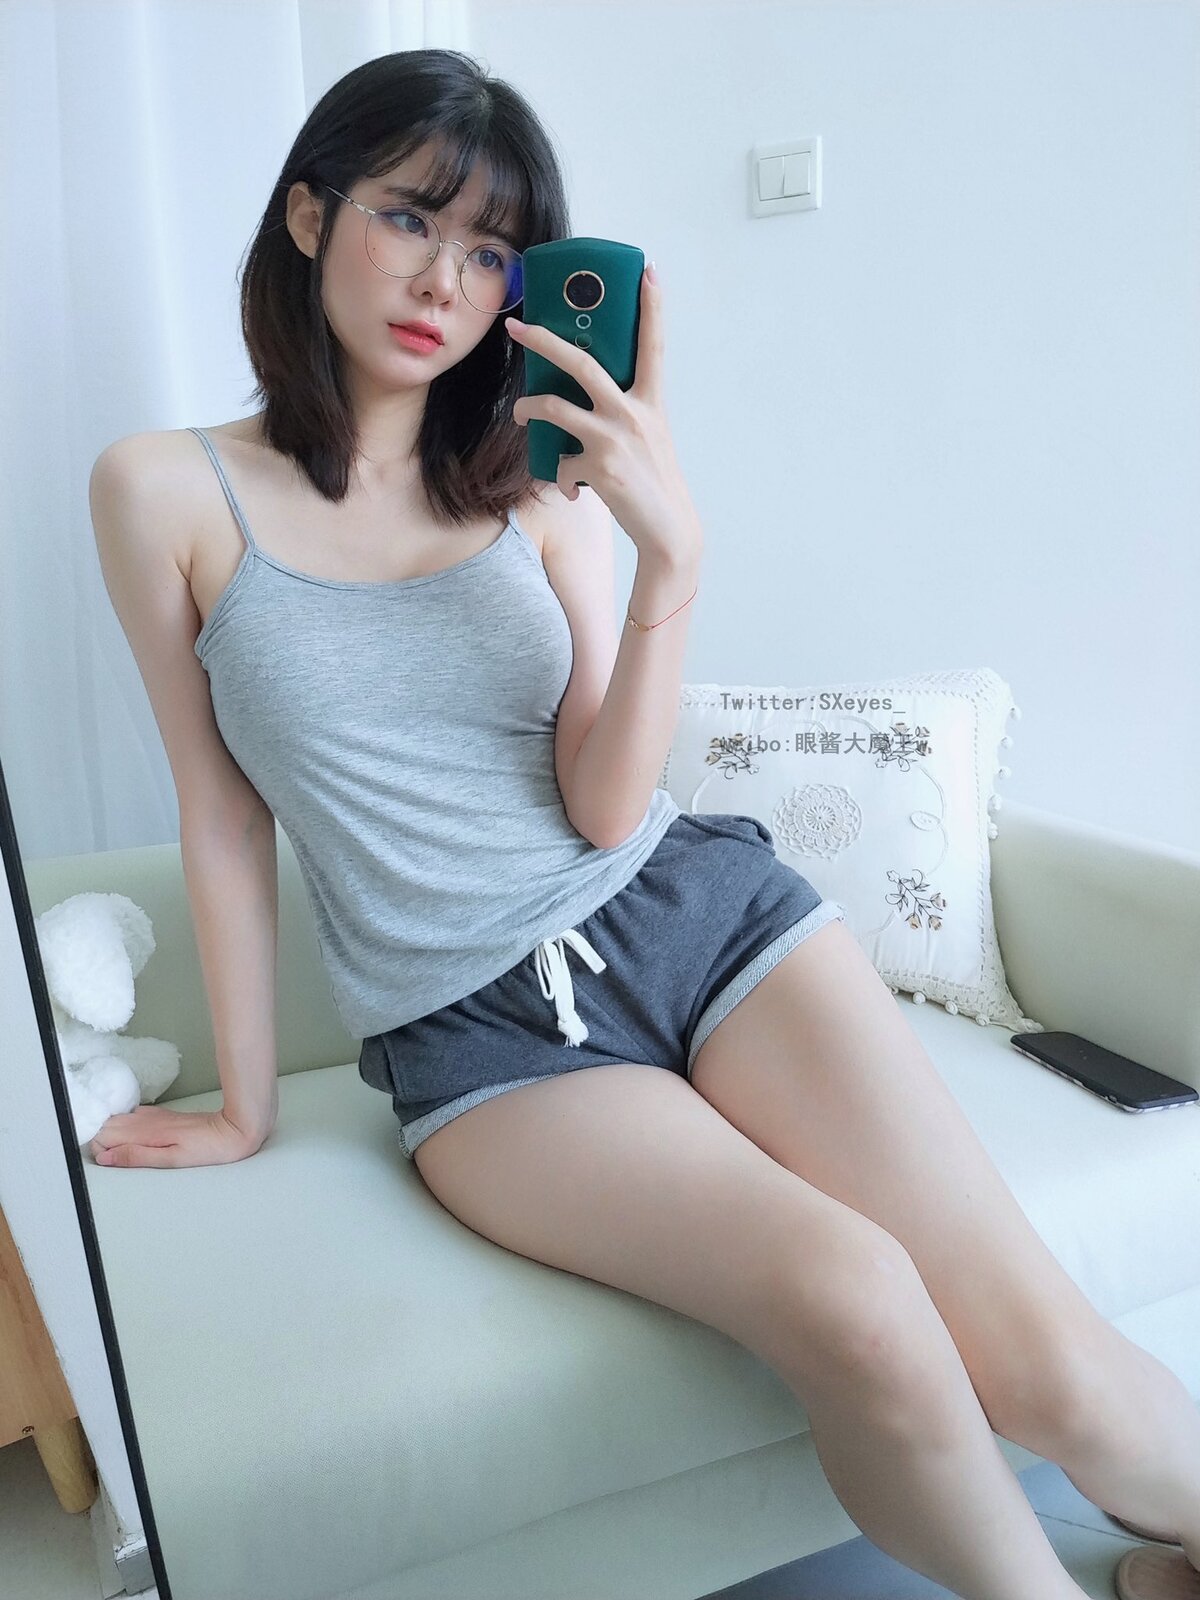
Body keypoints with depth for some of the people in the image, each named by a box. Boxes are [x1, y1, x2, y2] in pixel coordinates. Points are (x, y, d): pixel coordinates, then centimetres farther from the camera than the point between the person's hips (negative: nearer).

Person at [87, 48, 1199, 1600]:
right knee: (857, 1304, -28)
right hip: (481, 1037, -1)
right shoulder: (168, 493, 1)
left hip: (700, 909, 2)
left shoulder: (546, 489, 5)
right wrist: (247, 1108, 10)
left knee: (1052, 1369, -14)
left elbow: (605, 809, -3)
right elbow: (225, 821, 5)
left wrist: (672, 555, -17)